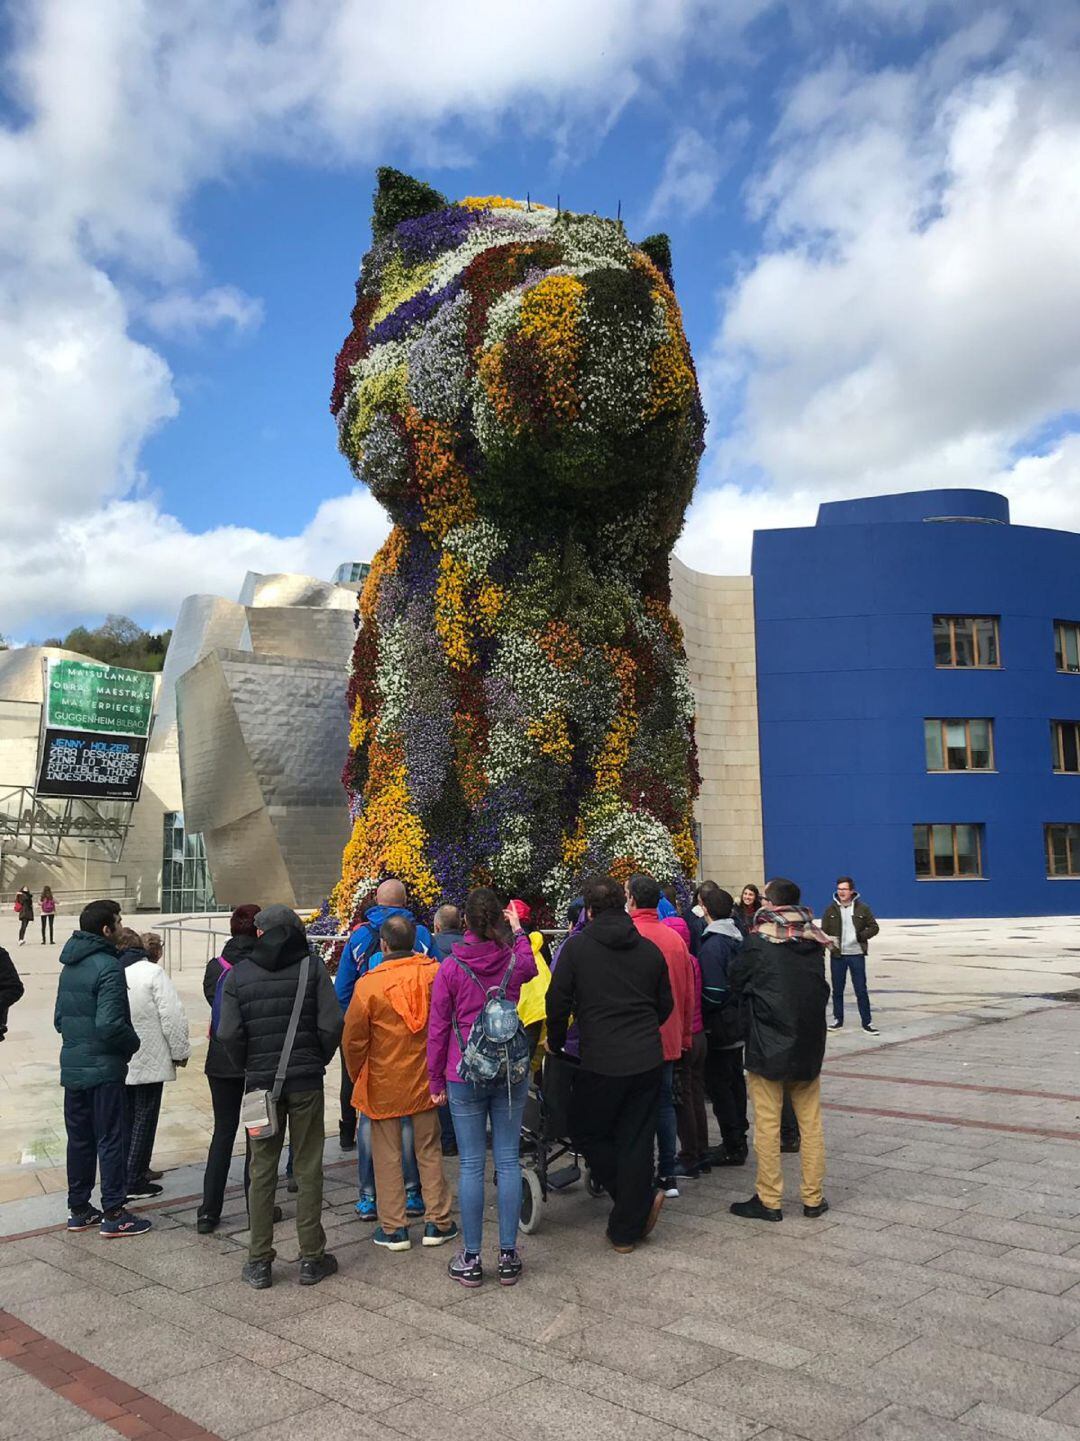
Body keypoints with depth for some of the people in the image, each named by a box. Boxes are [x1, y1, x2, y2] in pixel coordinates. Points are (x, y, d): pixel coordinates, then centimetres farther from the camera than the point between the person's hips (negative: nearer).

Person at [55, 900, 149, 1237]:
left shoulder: (69, 966, 9)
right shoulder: (108, 967, -18)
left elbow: (59, 1017, 16)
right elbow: (109, 1023, -25)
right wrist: (133, 1042, -9)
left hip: (72, 1067, 8)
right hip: (103, 1068, -8)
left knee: (79, 1139, 16)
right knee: (111, 1140, 1)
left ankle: (78, 1209, 26)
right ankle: (113, 1215, 7)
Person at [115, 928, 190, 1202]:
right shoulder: (152, 972, -14)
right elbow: (172, 1015, -16)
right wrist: (180, 1051, -5)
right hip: (148, 1061, -5)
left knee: (124, 1118, 17)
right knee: (144, 1119, 5)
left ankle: (121, 1176, 25)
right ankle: (135, 1182, 8)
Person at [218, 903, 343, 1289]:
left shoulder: (239, 973, 0)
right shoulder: (312, 967, -4)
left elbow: (228, 1033, -7)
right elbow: (332, 1025, -11)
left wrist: (250, 1068, 8)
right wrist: (318, 1061, 5)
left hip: (260, 1083, 1)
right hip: (306, 1082, -1)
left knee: (262, 1170, 11)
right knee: (308, 1168, 8)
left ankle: (259, 1262, 16)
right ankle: (311, 1259, 15)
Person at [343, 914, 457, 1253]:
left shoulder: (369, 984, -16)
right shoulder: (435, 973, -11)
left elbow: (353, 1039, -8)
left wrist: (358, 1076, 8)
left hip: (384, 1085, -2)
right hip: (426, 1080, 2)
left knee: (387, 1155, 11)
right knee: (429, 1151, 15)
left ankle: (394, 1228, 16)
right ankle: (437, 1223, 21)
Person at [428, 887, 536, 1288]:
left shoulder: (450, 967, -8)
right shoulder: (514, 961, -3)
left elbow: (438, 1028, -3)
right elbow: (532, 966, 25)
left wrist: (437, 1080, 7)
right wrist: (517, 930, 31)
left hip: (465, 1077, -2)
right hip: (510, 1074, 2)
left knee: (470, 1165, 5)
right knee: (508, 1161, 8)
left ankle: (472, 1258, 12)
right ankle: (508, 1255, 14)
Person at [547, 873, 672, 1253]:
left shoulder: (577, 946, -6)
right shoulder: (650, 949, 6)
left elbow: (558, 1002, -6)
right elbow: (666, 1005, 14)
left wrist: (555, 1043, 11)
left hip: (601, 1061, -4)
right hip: (648, 1060, 4)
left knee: (587, 1133, 15)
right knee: (636, 1141, 11)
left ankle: (643, 1198, 5)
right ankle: (626, 1231, 17)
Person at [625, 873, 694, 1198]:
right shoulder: (675, 938, 3)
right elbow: (688, 992, 9)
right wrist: (685, 1035, 18)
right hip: (670, 1038, 5)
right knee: (665, 1104, 14)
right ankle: (668, 1175, 19)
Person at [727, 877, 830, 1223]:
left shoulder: (757, 941, -12)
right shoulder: (814, 941, 3)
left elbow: (735, 980, -1)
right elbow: (822, 987, 10)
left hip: (767, 1044, -5)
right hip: (809, 1042, 5)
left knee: (767, 1124, 3)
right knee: (811, 1122, 12)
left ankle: (769, 1200, 9)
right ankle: (814, 1198, 19)